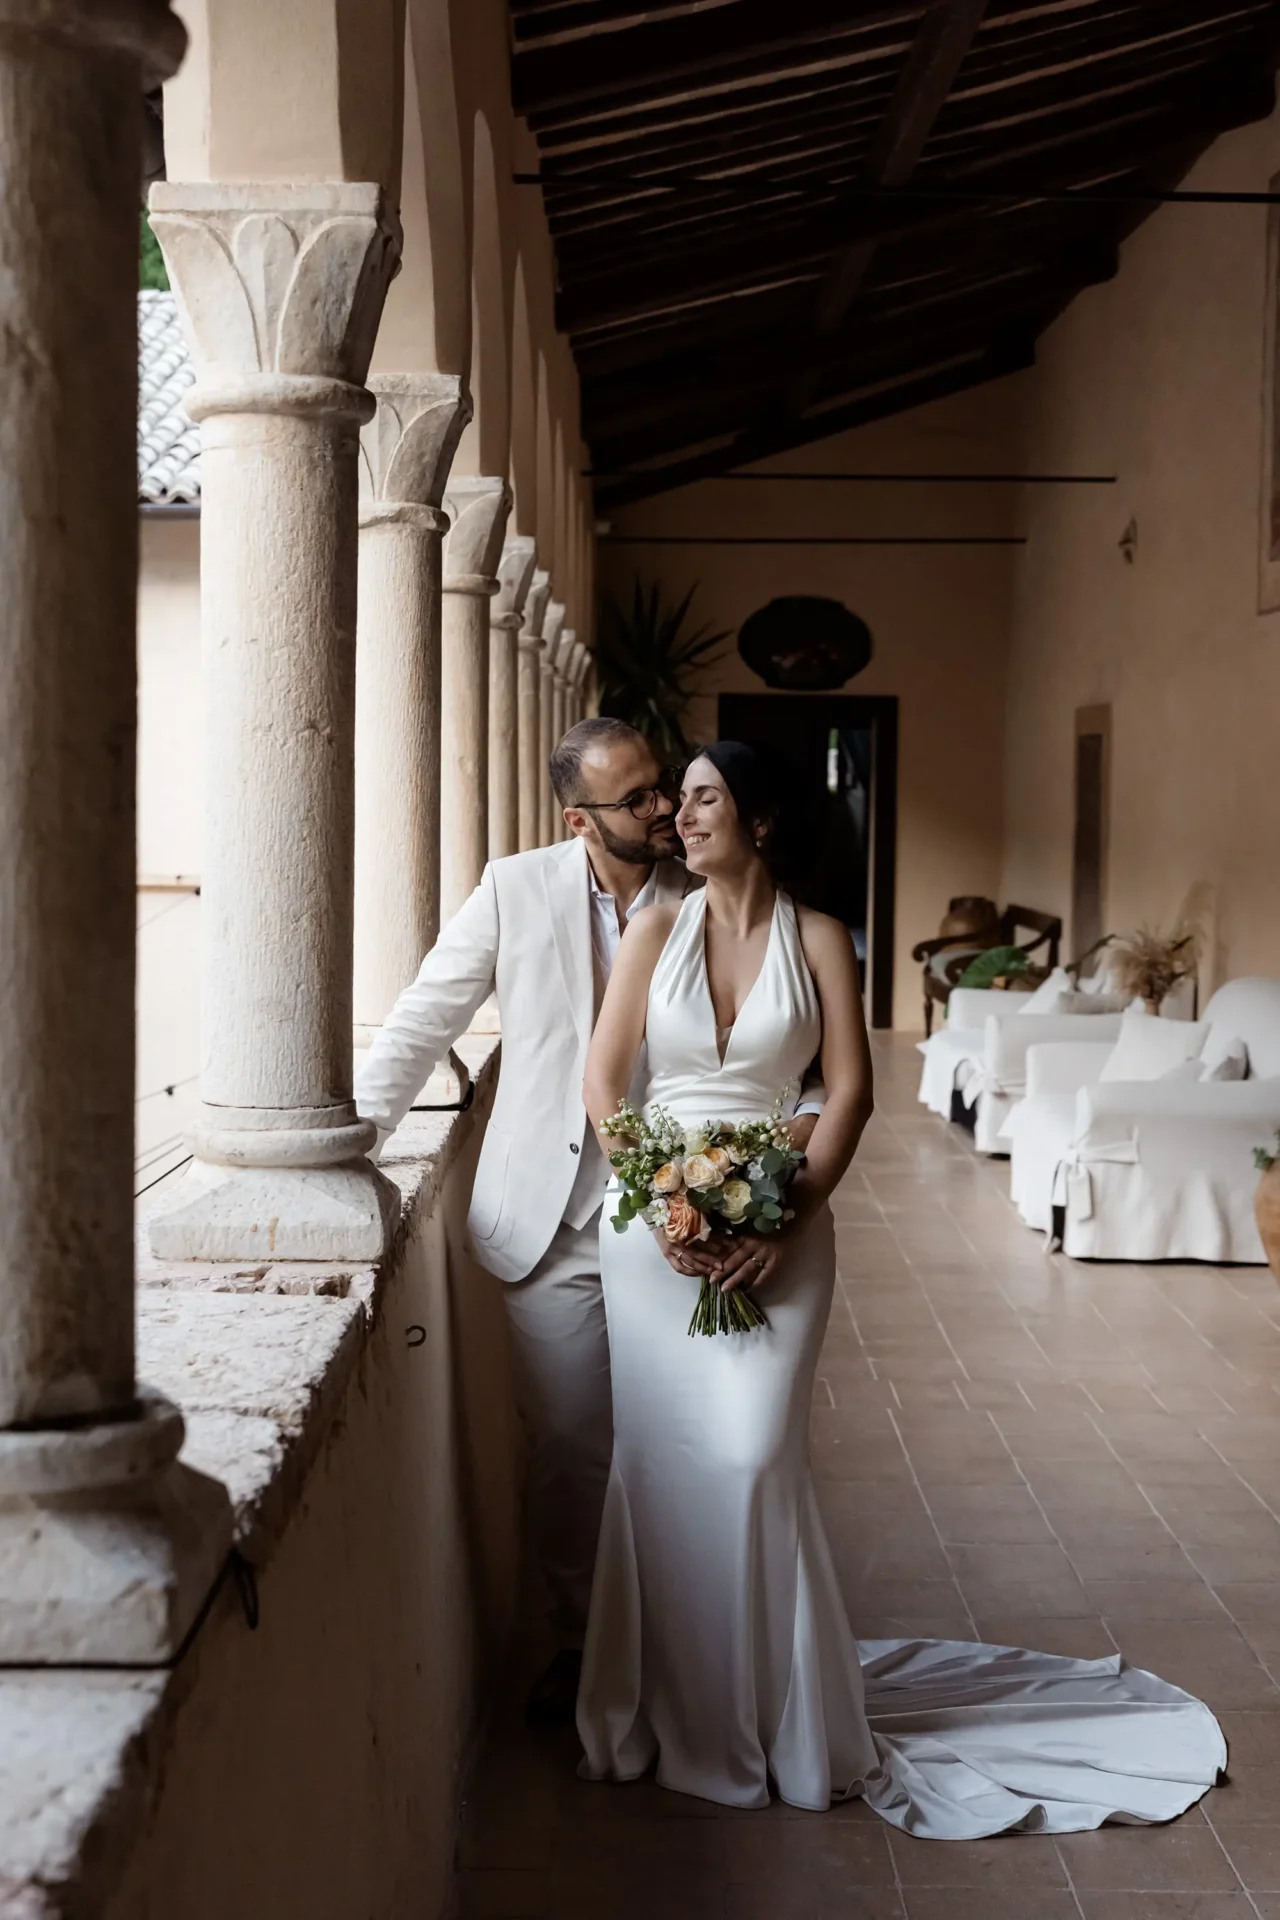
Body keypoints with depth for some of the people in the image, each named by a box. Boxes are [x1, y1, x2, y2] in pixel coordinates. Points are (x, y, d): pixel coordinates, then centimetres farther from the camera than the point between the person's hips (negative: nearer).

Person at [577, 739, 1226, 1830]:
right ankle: (670, 1705, 18)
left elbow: (851, 1093, -2)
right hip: (651, 1225, 2)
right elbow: (603, 1083, 3)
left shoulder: (818, 941, 3)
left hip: (776, 1228, -1)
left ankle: (779, 1717, 9)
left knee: (751, 1459, -8)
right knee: (656, 1458, 2)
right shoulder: (658, 929, 5)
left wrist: (783, 1223, -13)